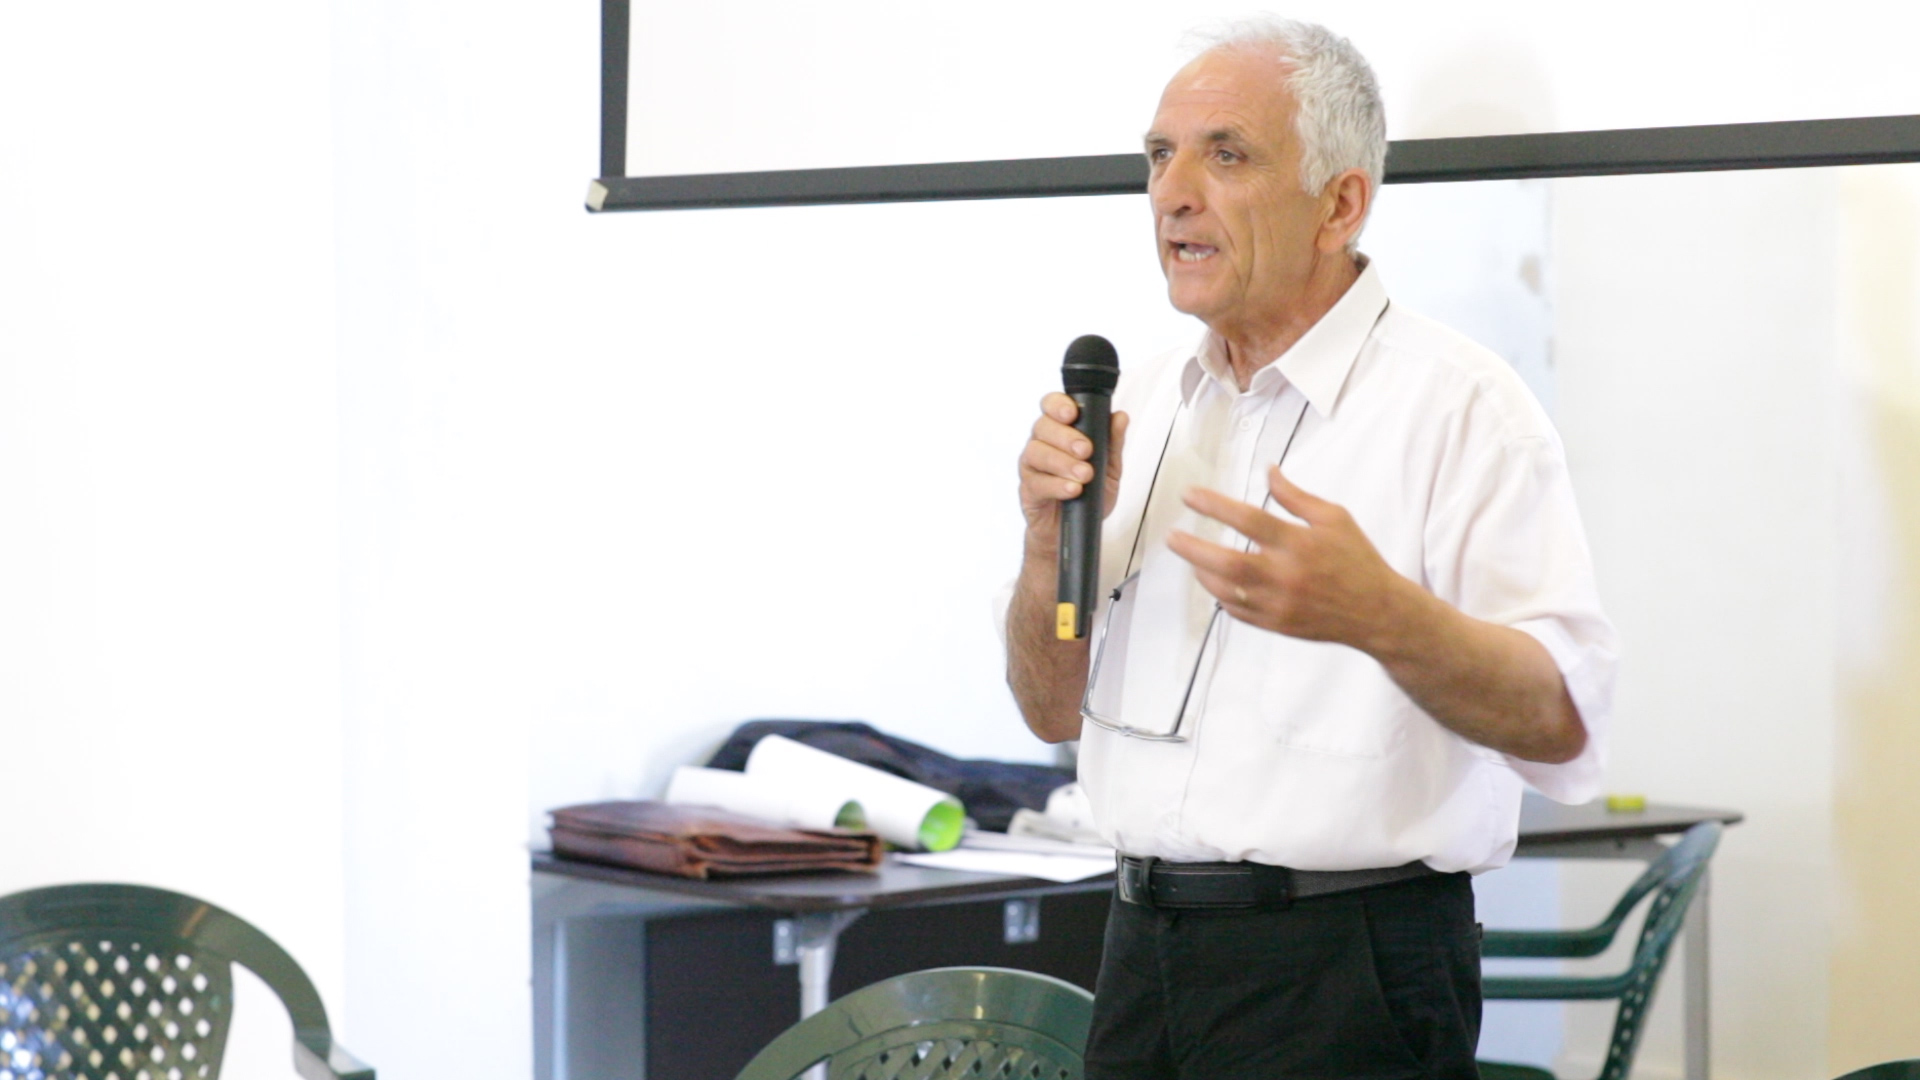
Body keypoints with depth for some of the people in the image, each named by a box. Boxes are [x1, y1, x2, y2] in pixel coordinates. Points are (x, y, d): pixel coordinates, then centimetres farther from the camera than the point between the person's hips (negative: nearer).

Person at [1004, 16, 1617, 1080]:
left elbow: (1559, 728, -19)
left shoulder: (1457, 404, -10)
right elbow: (1055, 712, 12)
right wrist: (1053, 539, -7)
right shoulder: (1141, 404, 9)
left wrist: (1380, 616, -37)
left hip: (1346, 980, -6)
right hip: (1147, 949, 6)